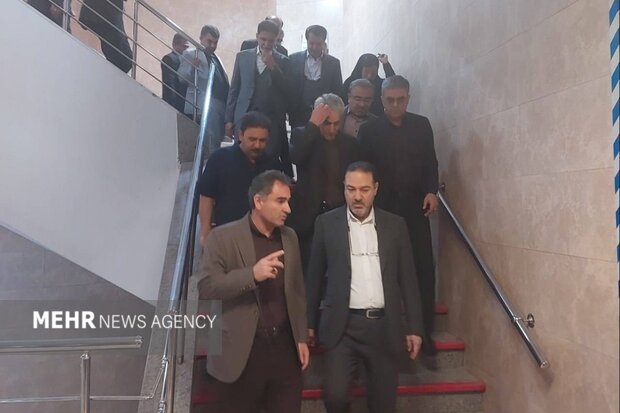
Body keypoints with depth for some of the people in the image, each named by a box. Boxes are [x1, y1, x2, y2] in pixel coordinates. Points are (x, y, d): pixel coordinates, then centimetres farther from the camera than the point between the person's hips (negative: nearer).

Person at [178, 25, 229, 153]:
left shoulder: (215, 57, 24)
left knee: (218, 140, 6)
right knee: (213, 142, -16)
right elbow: (182, 77, -6)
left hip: (221, 105, 7)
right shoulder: (190, 54, 4)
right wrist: (192, 67, -27)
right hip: (208, 106, -6)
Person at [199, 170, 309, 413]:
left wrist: (301, 337, 11)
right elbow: (205, 288, -17)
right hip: (243, 350, -3)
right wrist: (252, 274, -28)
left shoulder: (289, 237, 7)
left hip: (284, 346, 4)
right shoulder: (223, 237, -9)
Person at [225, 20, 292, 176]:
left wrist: (273, 67, -12)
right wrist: (229, 118, 6)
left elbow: (287, 91, -2)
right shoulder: (242, 56, 10)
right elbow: (234, 89, 11)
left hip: (272, 120, -1)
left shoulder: (282, 61, 7)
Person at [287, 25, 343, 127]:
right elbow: (288, 89, 4)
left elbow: (338, 92, 7)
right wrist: (290, 114, -1)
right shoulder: (294, 59, 3)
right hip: (298, 117, 0)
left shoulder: (333, 63, 5)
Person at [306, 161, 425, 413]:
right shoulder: (326, 223, 1)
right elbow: (315, 277, 5)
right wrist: (310, 323, 7)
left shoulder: (395, 225, 4)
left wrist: (414, 327, 4)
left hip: (384, 327, 2)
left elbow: (407, 279, 7)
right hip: (342, 326, -1)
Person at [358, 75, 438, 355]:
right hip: (382, 208, -2)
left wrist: (431, 191, -6)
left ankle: (424, 330, 12)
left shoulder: (422, 125, 9)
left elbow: (430, 163, 10)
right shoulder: (369, 130, 2)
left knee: (424, 268, -1)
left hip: (415, 207, 2)